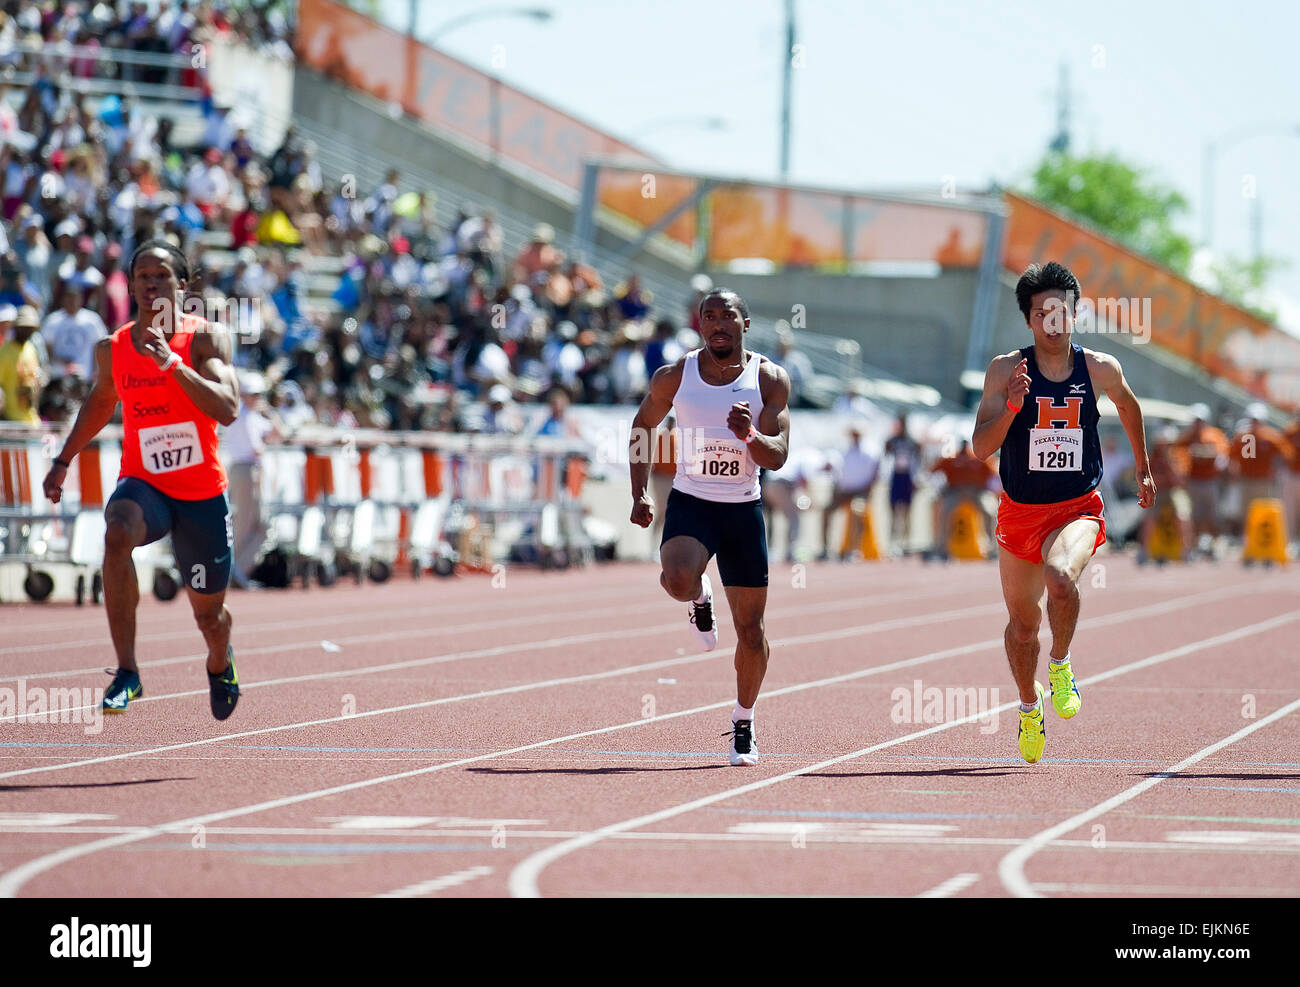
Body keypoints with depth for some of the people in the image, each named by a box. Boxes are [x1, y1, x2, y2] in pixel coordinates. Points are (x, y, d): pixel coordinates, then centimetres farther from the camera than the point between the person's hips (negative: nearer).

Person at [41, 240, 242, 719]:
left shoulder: (205, 338, -10)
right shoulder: (112, 349, 0)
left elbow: (227, 410, -25)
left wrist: (171, 363, -32)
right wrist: (64, 459, 22)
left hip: (203, 493, -1)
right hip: (142, 483, 1)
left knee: (208, 613, 12)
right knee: (118, 535, -36)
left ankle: (220, 663, 52)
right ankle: (126, 672, -32)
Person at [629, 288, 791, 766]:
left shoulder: (770, 379, -5)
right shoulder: (674, 377, -3)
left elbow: (777, 457, -9)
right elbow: (642, 426, 13)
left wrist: (749, 435, -30)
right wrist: (639, 493, 4)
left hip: (743, 510, 1)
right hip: (690, 502, -1)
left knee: (750, 630, 3)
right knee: (678, 580, -32)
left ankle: (743, 723, 26)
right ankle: (700, 599, 7)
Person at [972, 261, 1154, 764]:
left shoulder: (1100, 369, -6)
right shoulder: (1006, 371, -9)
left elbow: (1128, 406, 18)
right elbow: (981, 447, -14)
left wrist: (1142, 468, 28)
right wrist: (1012, 406, -31)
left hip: (1078, 509, -2)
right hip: (1020, 511, 2)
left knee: (1061, 577, -34)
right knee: (1022, 620, 15)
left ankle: (1061, 665, -7)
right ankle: (1029, 707, 42)